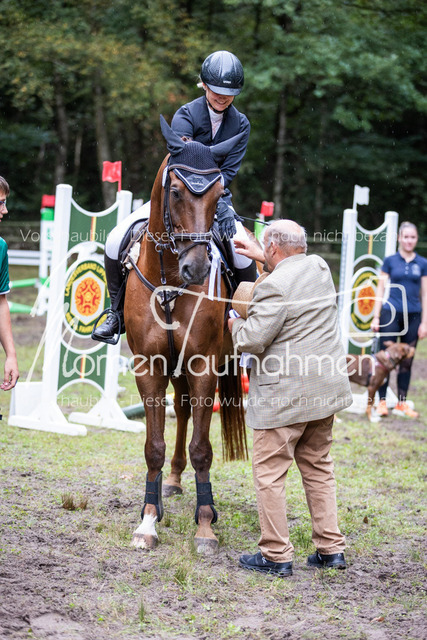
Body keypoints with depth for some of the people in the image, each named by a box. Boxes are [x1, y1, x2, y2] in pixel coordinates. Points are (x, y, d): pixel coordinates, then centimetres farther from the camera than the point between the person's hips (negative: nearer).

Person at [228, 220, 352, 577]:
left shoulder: (274, 286, -18)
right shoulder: (321, 267, 8)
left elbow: (252, 341, -18)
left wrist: (236, 325, 3)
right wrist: (261, 258, 37)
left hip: (284, 396, -8)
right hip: (326, 388, 9)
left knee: (270, 472, 1)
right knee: (318, 467, 18)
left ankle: (276, 555, 5)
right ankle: (331, 548, 19)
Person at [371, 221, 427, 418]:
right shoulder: (390, 261, 2)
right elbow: (380, 290, 4)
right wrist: (376, 317, -1)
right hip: (391, 313, -2)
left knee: (407, 361, 7)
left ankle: (402, 403, 14)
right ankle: (382, 401, 0)